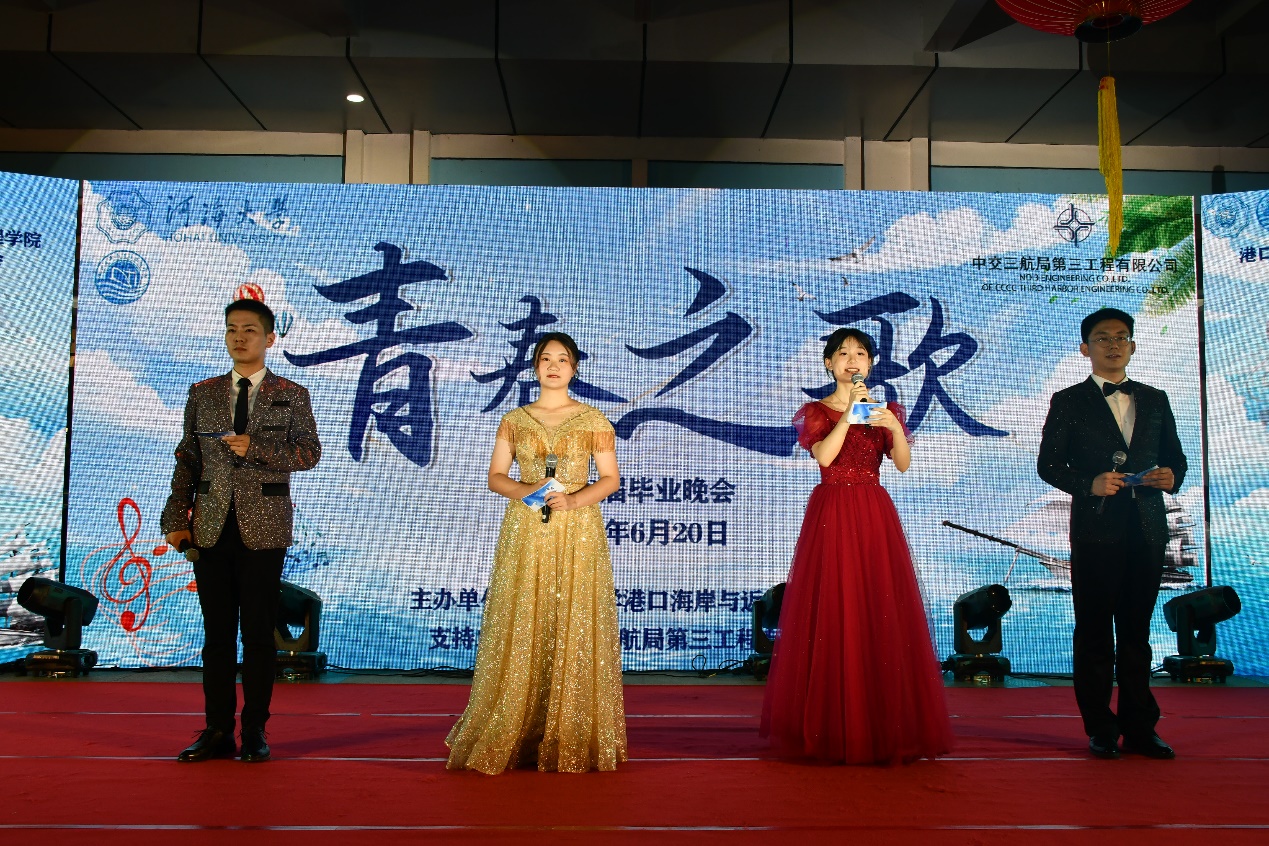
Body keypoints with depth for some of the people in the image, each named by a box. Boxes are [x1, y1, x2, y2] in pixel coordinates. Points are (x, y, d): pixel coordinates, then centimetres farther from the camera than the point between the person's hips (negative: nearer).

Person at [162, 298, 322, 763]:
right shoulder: (202, 394, 12)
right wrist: (177, 519, 2)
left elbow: (309, 452, -2)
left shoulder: (292, 396, 6)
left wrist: (255, 448, -16)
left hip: (263, 528, -2)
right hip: (212, 527, 3)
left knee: (258, 632, 2)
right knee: (216, 632, 6)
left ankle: (255, 731, 11)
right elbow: (187, 459, 10)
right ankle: (217, 731, 14)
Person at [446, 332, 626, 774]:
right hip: (525, 532, 1)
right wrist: (522, 490, -11)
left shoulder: (594, 421, 5)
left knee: (574, 630, -3)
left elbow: (610, 478, 4)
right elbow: (495, 476, 9)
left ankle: (573, 740, 6)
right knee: (521, 631, -1)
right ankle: (516, 737, 7)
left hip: (577, 533, -1)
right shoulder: (514, 420, 10)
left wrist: (574, 500, -13)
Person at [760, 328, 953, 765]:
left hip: (875, 516, 3)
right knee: (832, 616, -4)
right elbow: (824, 455, -13)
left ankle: (886, 725, 7)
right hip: (831, 517, -2)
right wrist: (849, 413, -17)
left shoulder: (885, 410, 14)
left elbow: (903, 463, -2)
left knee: (883, 616, -1)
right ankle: (832, 727, 4)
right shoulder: (816, 412, 6)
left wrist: (894, 427, -18)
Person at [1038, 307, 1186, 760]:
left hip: (1147, 531, 3)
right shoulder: (1068, 402, 4)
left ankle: (1140, 729, 15)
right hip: (1096, 530, -3)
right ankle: (1101, 730, 11)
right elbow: (1049, 464, 0)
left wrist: (1171, 477, -5)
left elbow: (1174, 456, 18)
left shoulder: (1155, 400, 15)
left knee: (1136, 632, 9)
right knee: (1095, 633, 3)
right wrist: (1090, 484, -16)